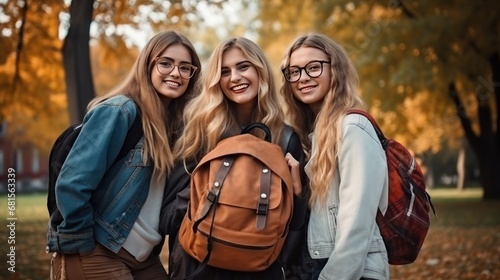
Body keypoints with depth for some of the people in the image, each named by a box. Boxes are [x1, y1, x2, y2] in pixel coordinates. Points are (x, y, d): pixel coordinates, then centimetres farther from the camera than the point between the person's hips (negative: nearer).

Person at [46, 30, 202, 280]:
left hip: (143, 258, 7)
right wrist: (81, 247, -14)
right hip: (96, 254, -7)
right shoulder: (118, 112, -15)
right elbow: (72, 184, -19)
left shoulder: (177, 124, 7)